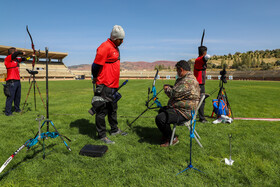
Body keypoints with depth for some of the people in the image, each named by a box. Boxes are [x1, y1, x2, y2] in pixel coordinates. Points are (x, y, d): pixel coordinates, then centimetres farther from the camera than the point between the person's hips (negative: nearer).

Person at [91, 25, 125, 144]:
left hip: (113, 85, 10)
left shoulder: (115, 48, 16)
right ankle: (102, 135, 9)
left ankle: (114, 130, 35)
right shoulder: (105, 47, -14)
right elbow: (96, 65, -16)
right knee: (102, 110, -1)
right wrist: (96, 79, -8)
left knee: (113, 108, 19)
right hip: (104, 86, -10)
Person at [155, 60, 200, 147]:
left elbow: (174, 93, -28)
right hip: (179, 108, 12)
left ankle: (172, 139, -1)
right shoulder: (184, 78, 13)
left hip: (184, 112, -12)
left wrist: (166, 88, -8)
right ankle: (166, 135, 33)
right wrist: (170, 87, 7)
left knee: (159, 118, -22)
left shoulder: (188, 81, -24)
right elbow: (178, 90, 25)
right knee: (162, 110, 27)